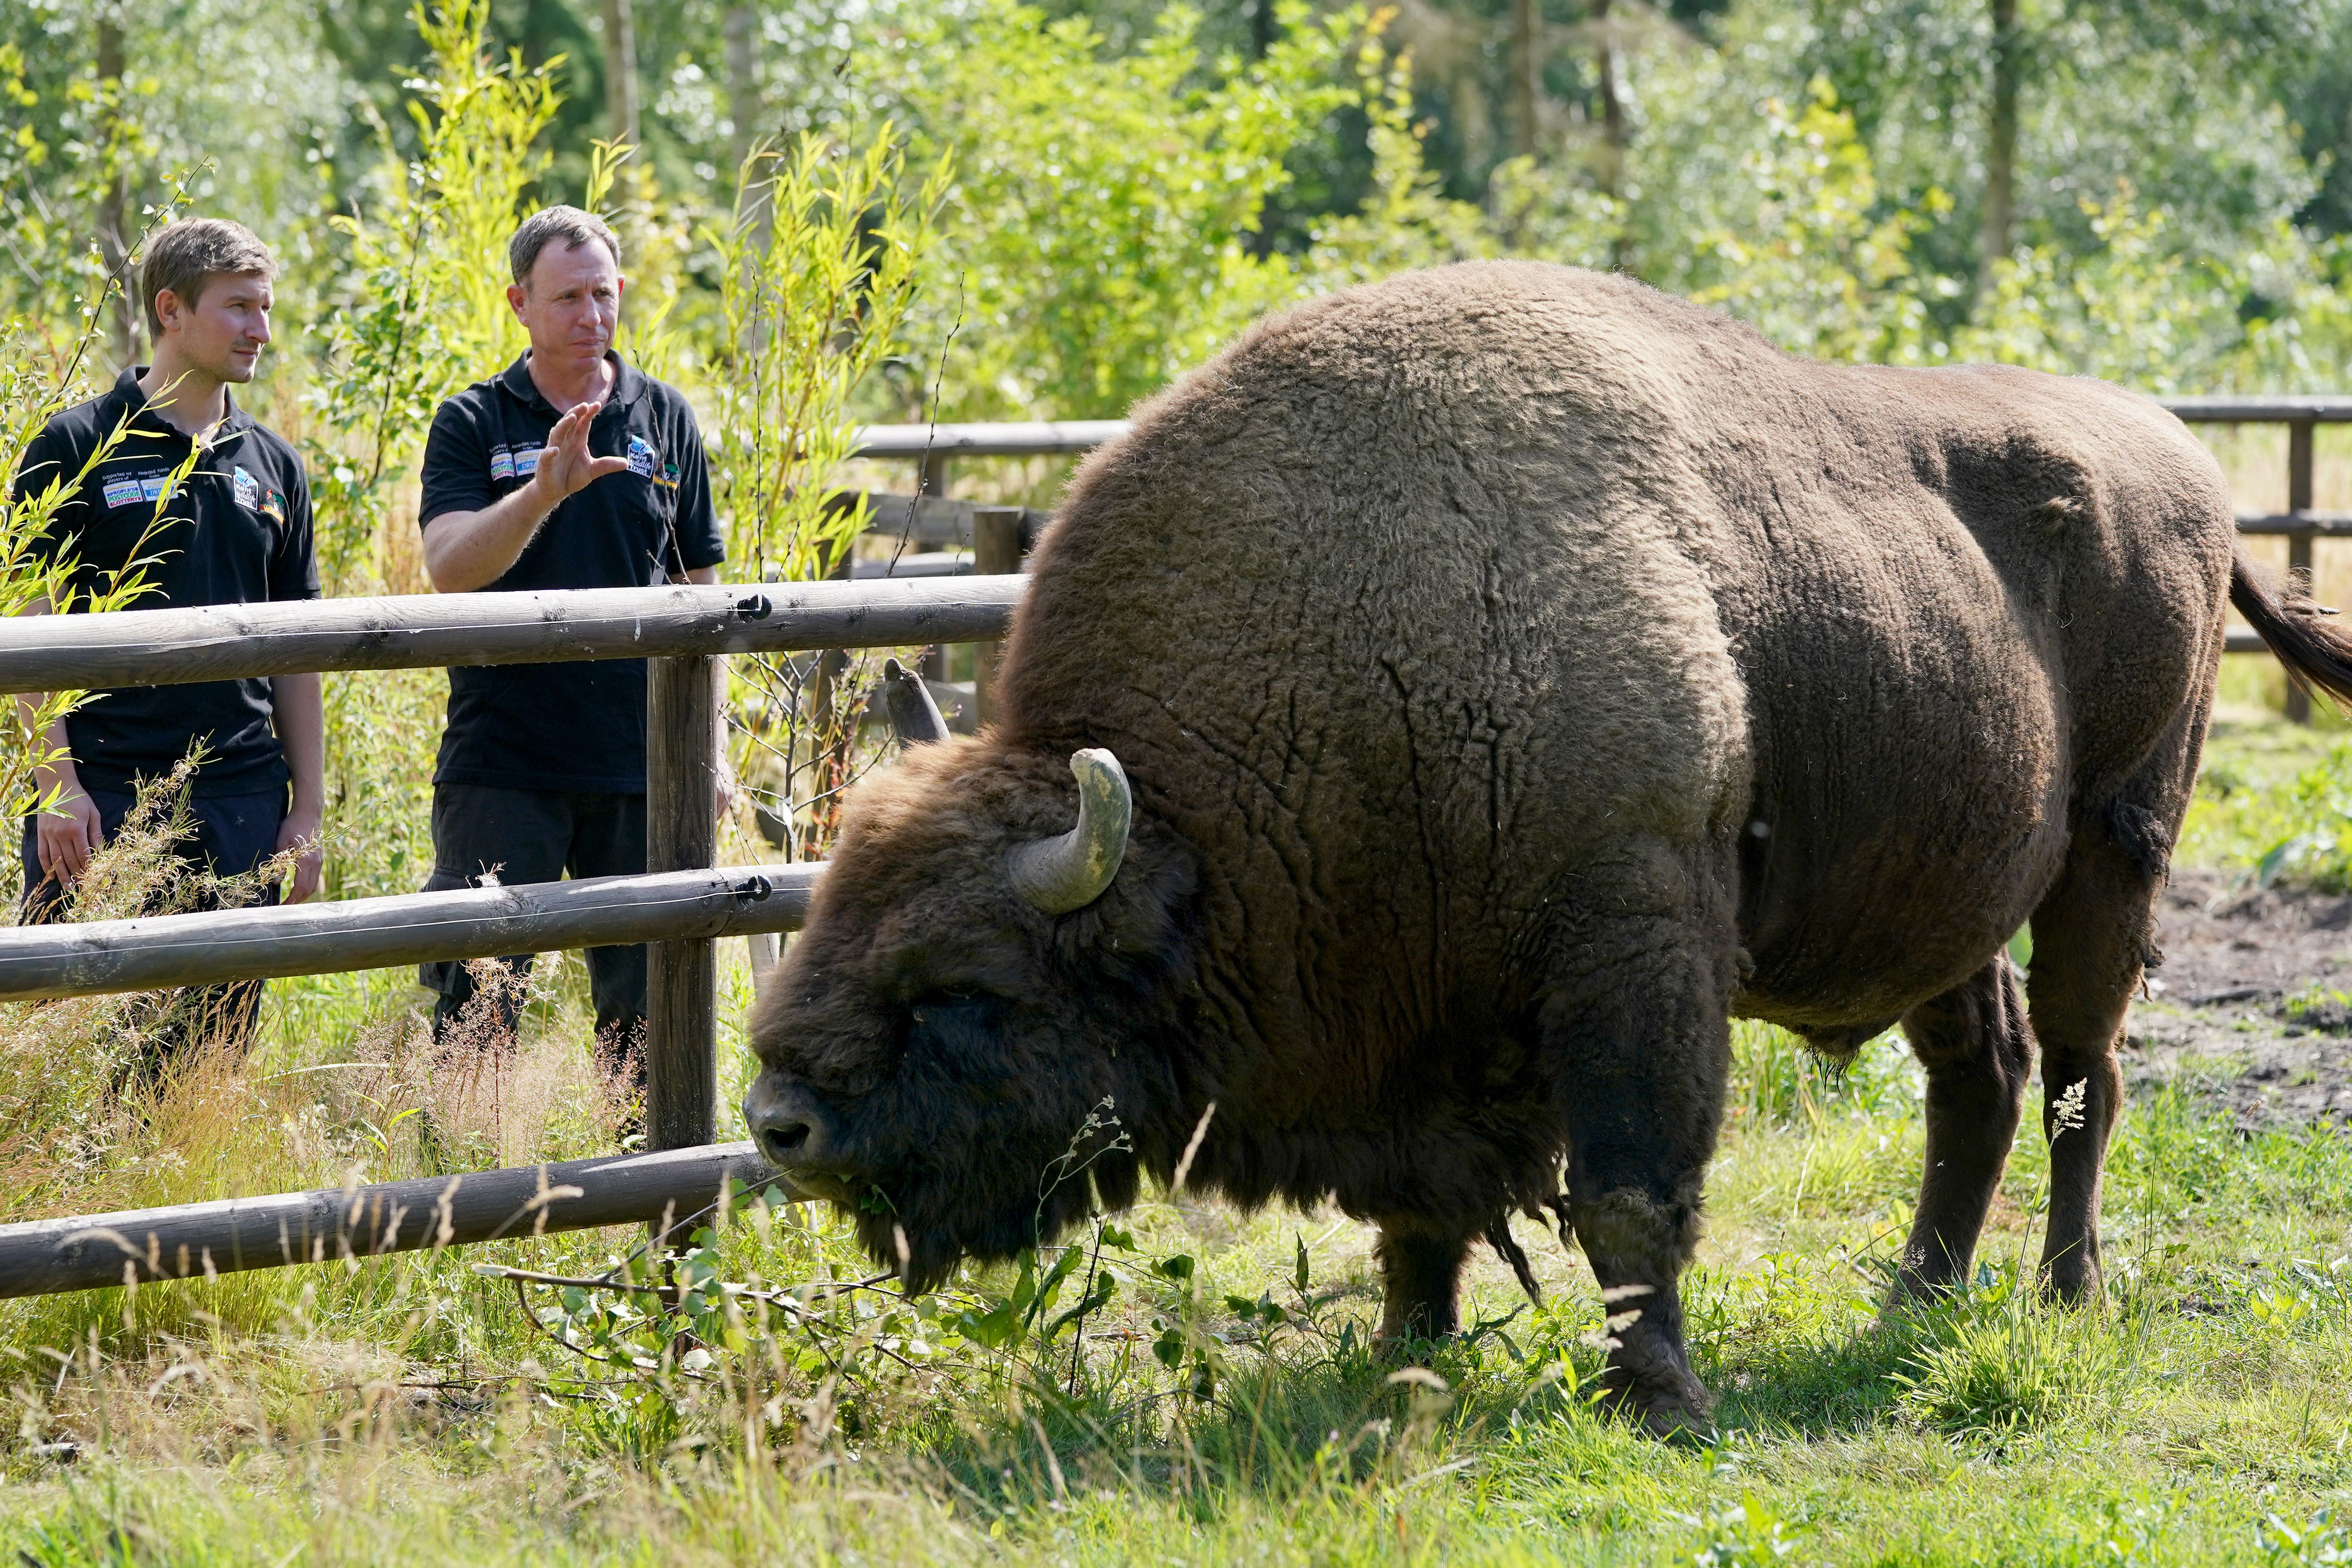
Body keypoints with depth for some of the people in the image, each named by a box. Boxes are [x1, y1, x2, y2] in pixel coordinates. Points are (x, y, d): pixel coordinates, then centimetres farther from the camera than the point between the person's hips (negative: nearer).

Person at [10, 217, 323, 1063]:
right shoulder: (77, 447, -1)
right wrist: (58, 782, -12)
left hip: (240, 801, 5)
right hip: (103, 790, -5)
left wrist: (308, 811, 11)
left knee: (217, 1043, 5)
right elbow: (33, 627, -4)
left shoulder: (272, 464, 13)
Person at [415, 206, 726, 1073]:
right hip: (502, 763, -2)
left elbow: (698, 588, 14)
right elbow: (450, 567, -15)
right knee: (477, 1009, -4)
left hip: (641, 764, 3)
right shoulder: (473, 424, 0)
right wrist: (547, 489, -30)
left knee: (647, 1007, 6)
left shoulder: (665, 418, 9)